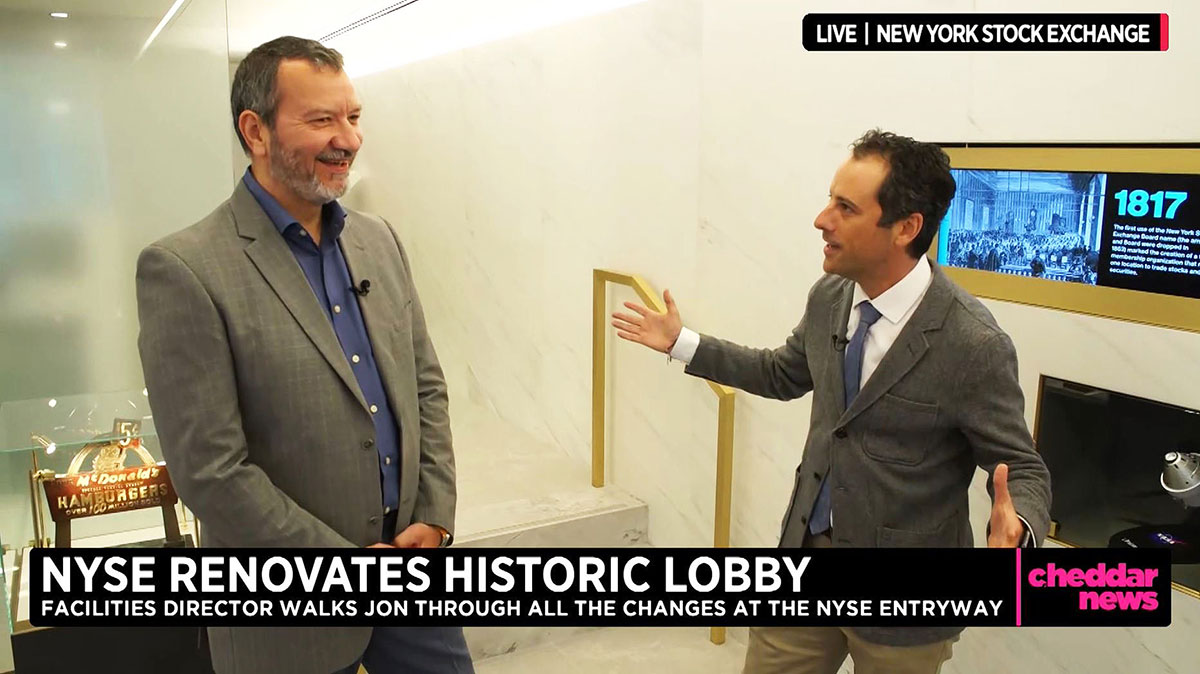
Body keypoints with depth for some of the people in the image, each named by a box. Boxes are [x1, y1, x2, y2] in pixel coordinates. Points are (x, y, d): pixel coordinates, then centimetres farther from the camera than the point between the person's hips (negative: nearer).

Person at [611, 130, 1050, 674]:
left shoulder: (973, 343, -23)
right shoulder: (829, 298, -4)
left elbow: (1022, 470, -13)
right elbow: (782, 374, 15)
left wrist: (1014, 530, -35)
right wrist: (682, 343, 15)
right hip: (806, 540, 6)